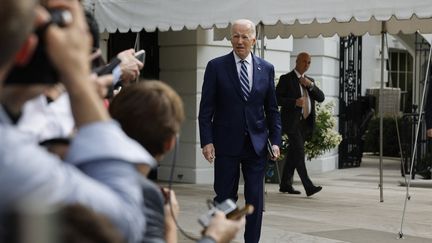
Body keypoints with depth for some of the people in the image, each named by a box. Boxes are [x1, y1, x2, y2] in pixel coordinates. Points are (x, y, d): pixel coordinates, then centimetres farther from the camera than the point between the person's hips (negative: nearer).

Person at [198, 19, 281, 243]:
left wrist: (275, 140, 1)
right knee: (224, 198, 3)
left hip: (256, 144, 2)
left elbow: (272, 109, 9)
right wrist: (207, 141, -10)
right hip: (226, 144, -2)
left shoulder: (266, 69, 6)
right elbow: (206, 109, -3)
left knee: (255, 199, 4)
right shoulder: (216, 66, -1)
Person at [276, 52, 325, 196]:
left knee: (293, 154, 11)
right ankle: (309, 187, -22)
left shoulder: (310, 81, 17)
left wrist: (310, 85, -11)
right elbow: (276, 98, -9)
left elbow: (321, 98, 5)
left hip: (305, 123, 7)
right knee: (299, 152, -15)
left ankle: (285, 185, 18)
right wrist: (295, 102, -22)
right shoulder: (286, 79, -1)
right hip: (292, 122, -7)